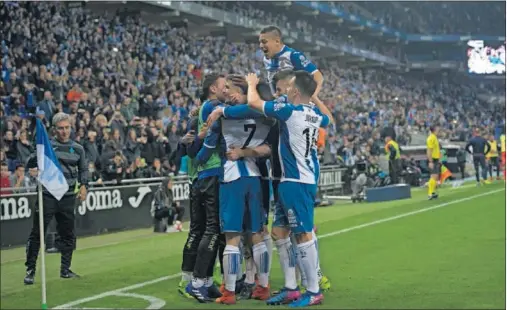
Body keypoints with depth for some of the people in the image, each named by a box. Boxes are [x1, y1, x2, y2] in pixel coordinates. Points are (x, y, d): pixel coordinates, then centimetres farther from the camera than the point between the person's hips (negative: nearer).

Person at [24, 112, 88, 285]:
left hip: (68, 198, 3)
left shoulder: (78, 149, 9)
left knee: (68, 235, 10)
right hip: (47, 196, -3)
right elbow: (30, 165, -6)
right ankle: (30, 270, 7)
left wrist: (83, 185, 3)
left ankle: (65, 269, 22)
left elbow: (83, 169, 19)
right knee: (37, 233, -1)